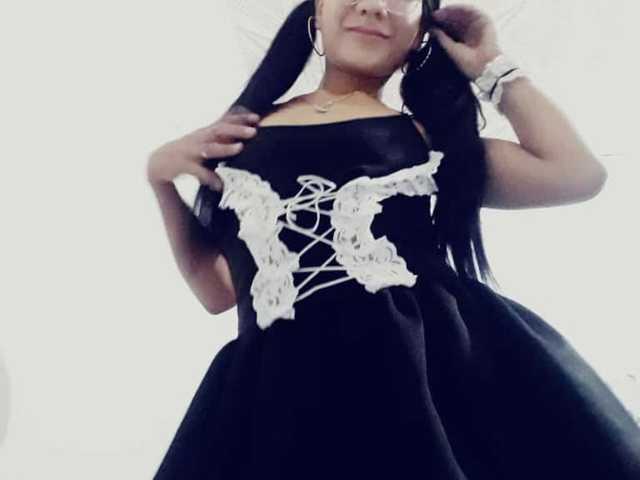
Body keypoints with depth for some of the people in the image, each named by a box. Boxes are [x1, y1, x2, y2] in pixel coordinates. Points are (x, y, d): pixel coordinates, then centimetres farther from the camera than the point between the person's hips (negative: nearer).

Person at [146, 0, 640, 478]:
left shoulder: (428, 133, 14)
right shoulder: (247, 131, 17)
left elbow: (579, 175, 6)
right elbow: (219, 291, 20)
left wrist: (492, 66, 15)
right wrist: (162, 180, 9)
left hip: (436, 362, 0)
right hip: (285, 395, 1)